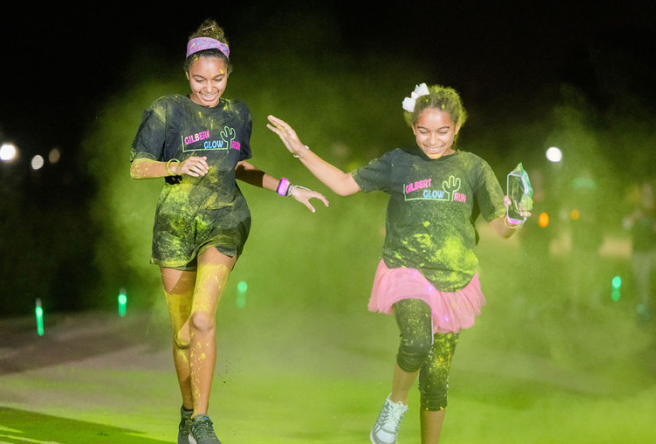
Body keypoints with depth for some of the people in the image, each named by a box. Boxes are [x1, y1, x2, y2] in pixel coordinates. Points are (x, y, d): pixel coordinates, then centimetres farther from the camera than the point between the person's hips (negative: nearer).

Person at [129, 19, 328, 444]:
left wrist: (287, 188, 16)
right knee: (182, 331, 3)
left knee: (203, 318, -20)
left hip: (224, 219, 1)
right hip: (176, 221, -1)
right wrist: (178, 166, -21)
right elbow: (138, 167, -3)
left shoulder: (238, 113, 10)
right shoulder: (167, 110, -1)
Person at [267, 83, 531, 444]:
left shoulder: (473, 168, 4)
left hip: (454, 279, 2)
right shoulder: (398, 163, 3)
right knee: (417, 342, -29)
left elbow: (501, 227, 5)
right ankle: (396, 404, -2)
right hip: (406, 269, -2)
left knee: (436, 378, 5)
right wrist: (300, 150, 3)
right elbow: (344, 184, 10)